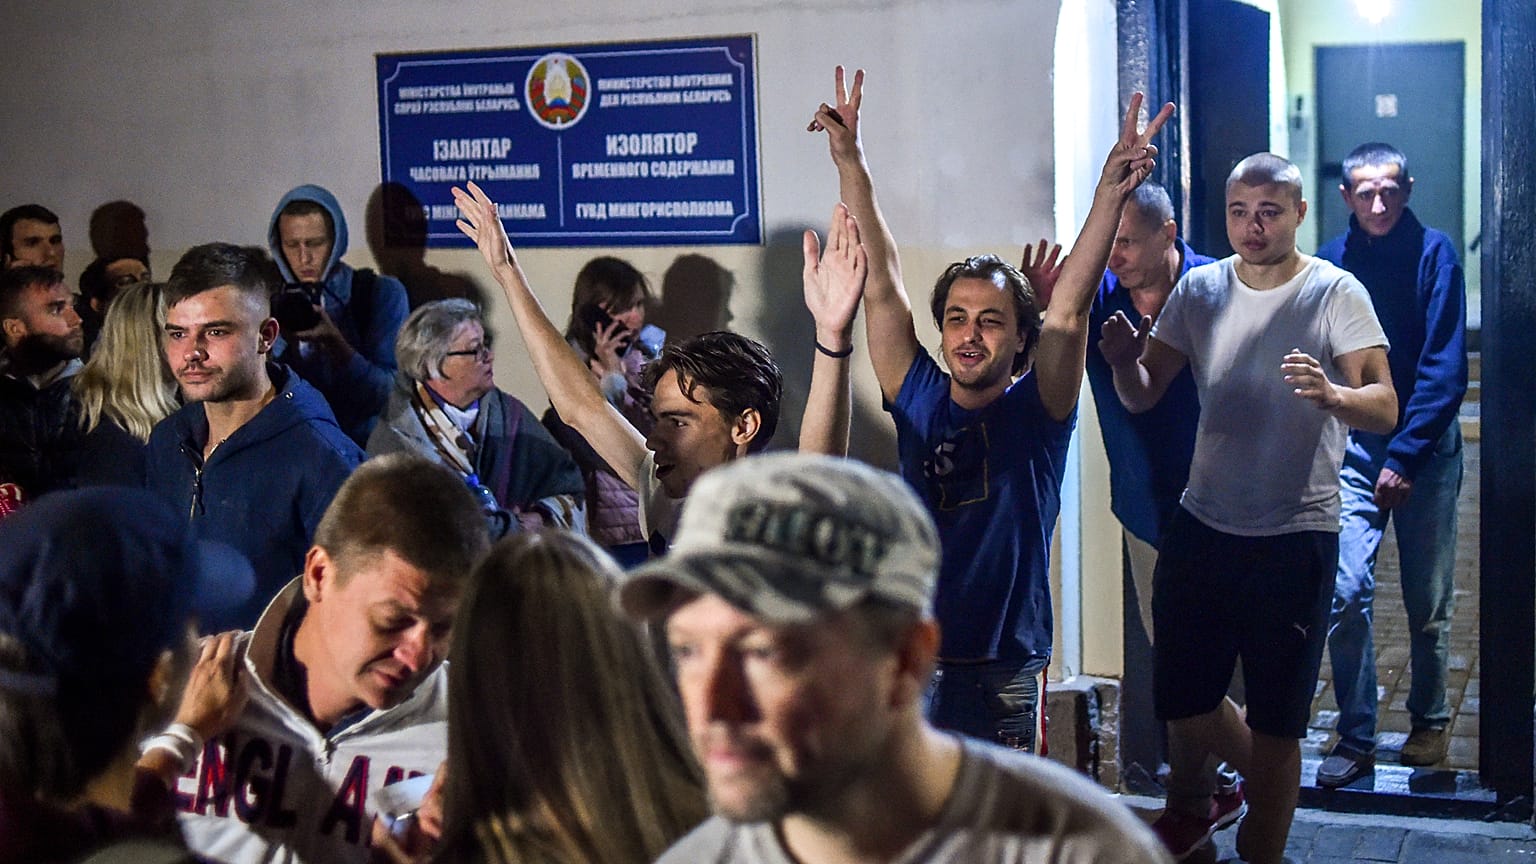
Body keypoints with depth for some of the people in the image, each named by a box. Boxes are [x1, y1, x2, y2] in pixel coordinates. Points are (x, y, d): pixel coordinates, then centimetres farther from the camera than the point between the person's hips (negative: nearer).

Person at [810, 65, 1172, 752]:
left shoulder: (1035, 413, -2)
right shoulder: (919, 400, 4)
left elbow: (1067, 312, -15)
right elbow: (881, 287, -1)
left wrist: (1112, 191, -28)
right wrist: (850, 162, -7)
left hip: (1006, 675, -2)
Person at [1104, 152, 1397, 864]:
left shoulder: (1335, 293, -8)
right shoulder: (1200, 290, 4)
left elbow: (1384, 409, -15)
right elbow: (1143, 396, 3)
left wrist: (1330, 393, -37)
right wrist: (1123, 362, -20)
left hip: (1296, 534, -4)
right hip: (1202, 528, 4)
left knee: (1275, 721, 2)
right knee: (1180, 698, 13)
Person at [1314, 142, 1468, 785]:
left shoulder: (1433, 254, -6)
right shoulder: (1331, 262, 2)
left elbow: (1445, 367, -10)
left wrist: (1405, 456, -14)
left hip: (1425, 449, -1)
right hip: (1353, 449, 1)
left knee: (1429, 602, 8)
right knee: (1346, 593, -9)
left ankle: (1429, 720, 28)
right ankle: (1355, 738, 2)